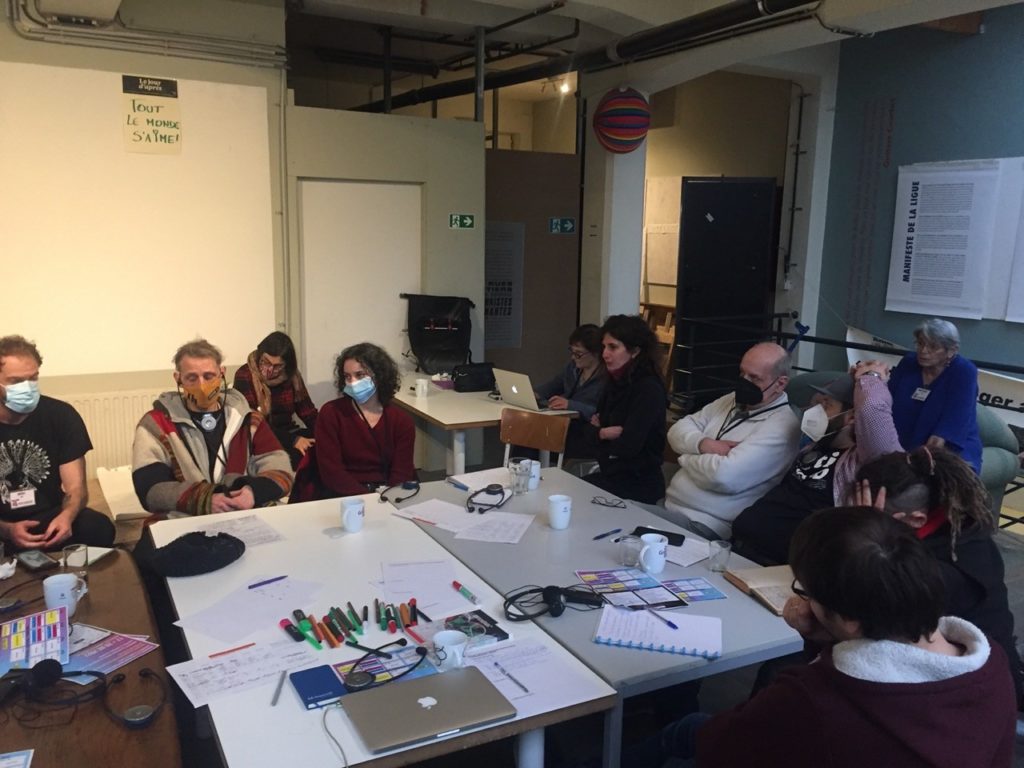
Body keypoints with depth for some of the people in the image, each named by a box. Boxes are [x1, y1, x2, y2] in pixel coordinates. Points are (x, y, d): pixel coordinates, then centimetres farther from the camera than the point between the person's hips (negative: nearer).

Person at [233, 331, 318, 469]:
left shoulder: (292, 375, 3)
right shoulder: (244, 376, -10)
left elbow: (309, 413, 3)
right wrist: (292, 441, -26)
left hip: (289, 433, 5)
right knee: (295, 455, -33)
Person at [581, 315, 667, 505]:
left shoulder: (649, 390, -17)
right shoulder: (615, 383, 8)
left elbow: (628, 446, -23)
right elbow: (590, 434, 8)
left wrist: (601, 433, -5)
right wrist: (603, 433, -13)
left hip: (638, 484, -7)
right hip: (610, 474, 7)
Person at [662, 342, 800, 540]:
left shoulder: (782, 426, -15)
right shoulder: (733, 400, 13)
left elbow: (724, 476, -27)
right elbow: (678, 429, 11)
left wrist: (687, 457, -7)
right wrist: (702, 444, -12)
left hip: (702, 523, -8)